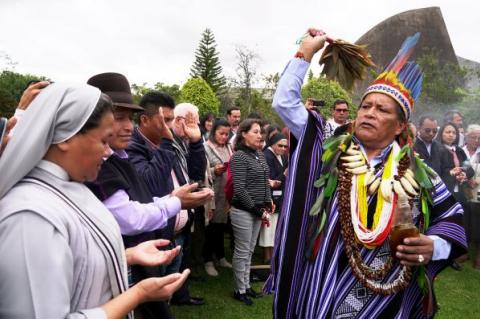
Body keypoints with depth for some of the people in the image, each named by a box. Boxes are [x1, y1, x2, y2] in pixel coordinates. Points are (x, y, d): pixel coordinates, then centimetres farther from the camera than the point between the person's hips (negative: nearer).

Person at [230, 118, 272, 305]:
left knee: (250, 251, 16)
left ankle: (247, 285, 29)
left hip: (257, 210, 7)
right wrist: (257, 210, -14)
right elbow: (239, 189, -17)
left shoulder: (259, 154, 8)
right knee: (242, 252, 4)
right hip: (243, 211, -7)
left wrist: (267, 204, 5)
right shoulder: (239, 156, -14)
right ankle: (239, 290, 18)